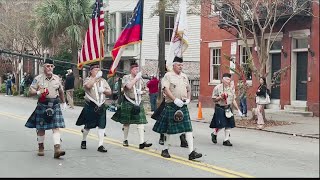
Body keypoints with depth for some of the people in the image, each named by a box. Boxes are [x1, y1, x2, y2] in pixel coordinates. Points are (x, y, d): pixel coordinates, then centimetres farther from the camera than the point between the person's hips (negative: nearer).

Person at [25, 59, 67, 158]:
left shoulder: (57, 78, 7)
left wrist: (63, 102, 27)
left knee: (56, 127, -8)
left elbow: (61, 91, 22)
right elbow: (30, 92, -2)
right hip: (42, 105, -2)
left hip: (55, 105, 2)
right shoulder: (38, 79, -3)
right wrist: (38, 92, -22)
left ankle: (57, 149, -14)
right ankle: (41, 147, 25)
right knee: (41, 128, 7)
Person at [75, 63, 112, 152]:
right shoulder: (88, 79, 0)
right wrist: (96, 77, -18)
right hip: (90, 106, -4)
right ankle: (83, 141, 31)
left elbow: (109, 92, 13)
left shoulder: (103, 80, 14)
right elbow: (88, 86, -24)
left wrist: (104, 90, -8)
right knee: (88, 125, 7)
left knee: (101, 126, -5)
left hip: (101, 106, 4)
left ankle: (100, 145, -2)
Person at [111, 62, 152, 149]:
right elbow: (129, 86, -24)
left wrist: (142, 92, 0)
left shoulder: (139, 79, 12)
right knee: (127, 122, 8)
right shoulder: (126, 77, -6)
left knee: (141, 122, -8)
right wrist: (136, 78, -19)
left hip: (138, 102, 4)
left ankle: (142, 142, -13)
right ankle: (125, 140, 26)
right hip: (128, 102, -4)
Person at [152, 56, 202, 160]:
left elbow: (189, 89, 24)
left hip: (183, 105, 5)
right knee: (168, 129, 5)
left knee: (188, 128, -5)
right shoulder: (168, 76, -3)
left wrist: (188, 99, 6)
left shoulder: (184, 76, 15)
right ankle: (165, 150, 22)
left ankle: (191, 152, -8)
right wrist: (175, 100, -22)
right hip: (171, 105, -5)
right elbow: (166, 89, -14)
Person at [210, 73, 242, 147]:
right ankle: (214, 134, 21)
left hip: (228, 108, 5)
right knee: (221, 124, -9)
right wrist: (220, 97, -21)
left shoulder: (231, 88, 8)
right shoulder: (217, 88, -7)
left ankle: (226, 140, 11)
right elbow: (214, 99, -3)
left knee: (229, 124, 0)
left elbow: (233, 100, 14)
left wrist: (238, 109, 11)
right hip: (220, 108, -5)